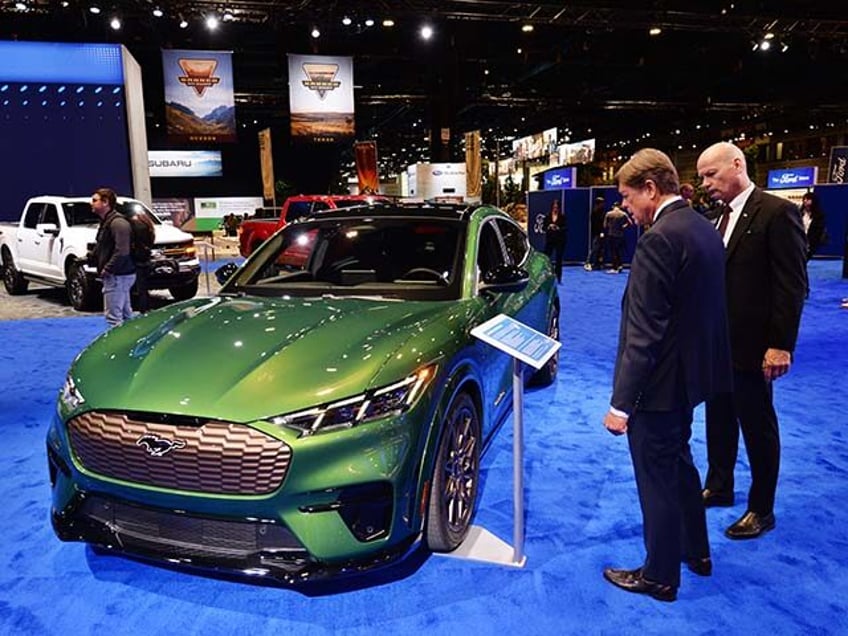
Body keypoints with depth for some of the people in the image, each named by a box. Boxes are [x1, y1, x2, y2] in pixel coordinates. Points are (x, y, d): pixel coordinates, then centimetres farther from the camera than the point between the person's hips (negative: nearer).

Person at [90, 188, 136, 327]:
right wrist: (89, 257, 11)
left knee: (113, 317, -8)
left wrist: (107, 269, -18)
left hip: (117, 275, -11)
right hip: (121, 275, 11)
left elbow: (122, 252, -25)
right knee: (125, 315, 16)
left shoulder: (118, 223, -17)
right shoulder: (106, 222, 16)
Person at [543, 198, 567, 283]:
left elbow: (566, 228, -5)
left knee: (558, 260, 4)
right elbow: (544, 227, 6)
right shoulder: (547, 216, 5)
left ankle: (558, 279, 11)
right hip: (549, 240, 1)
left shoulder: (562, 217, -1)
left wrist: (558, 228, -21)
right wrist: (549, 227, -13)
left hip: (560, 240, -1)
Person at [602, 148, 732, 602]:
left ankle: (660, 576, 26)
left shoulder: (659, 239, -23)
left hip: (661, 382, -10)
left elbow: (644, 333, -25)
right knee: (679, 463, 26)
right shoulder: (703, 228, 7)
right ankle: (696, 551, 44)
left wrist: (621, 403, -21)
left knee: (657, 479, 7)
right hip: (690, 372, 10)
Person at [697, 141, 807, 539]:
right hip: (717, 342, 7)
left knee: (757, 427, 8)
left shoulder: (776, 212, -13)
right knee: (718, 420, 19)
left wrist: (781, 344, -18)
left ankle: (761, 509, 24)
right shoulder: (720, 217, 9)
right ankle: (718, 487, 37)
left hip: (751, 345, -7)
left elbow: (792, 285, -16)